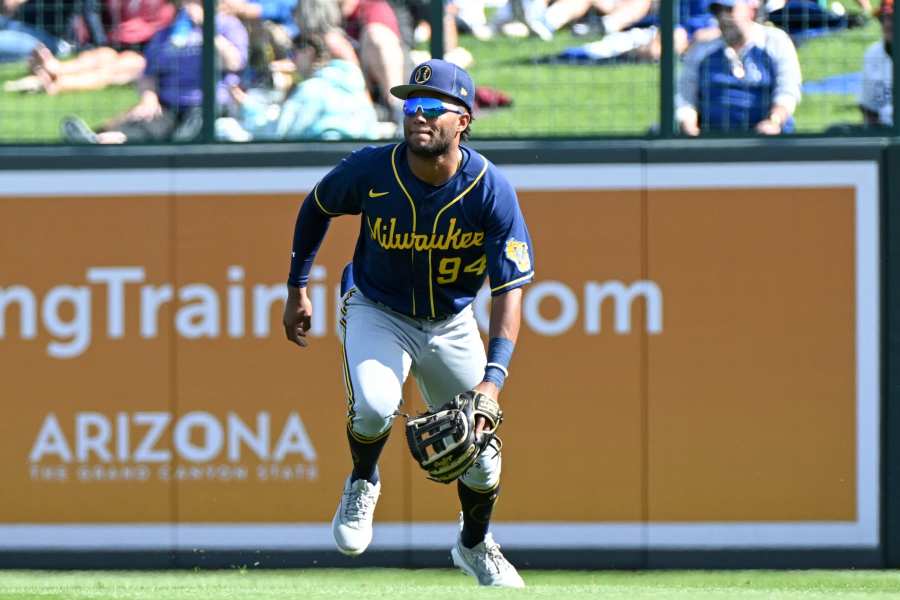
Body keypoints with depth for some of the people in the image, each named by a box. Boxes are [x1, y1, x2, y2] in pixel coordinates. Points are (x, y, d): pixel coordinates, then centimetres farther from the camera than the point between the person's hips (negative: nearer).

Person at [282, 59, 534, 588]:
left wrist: (494, 377, -38)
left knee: (480, 453, 3)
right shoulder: (370, 171, -22)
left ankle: (475, 545, 36)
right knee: (374, 406, -31)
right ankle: (363, 484, 4)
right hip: (377, 312, -1)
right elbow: (316, 207, 1)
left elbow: (510, 288, -26)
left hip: (451, 323, 1)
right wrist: (297, 288, 5)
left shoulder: (492, 191, -25)